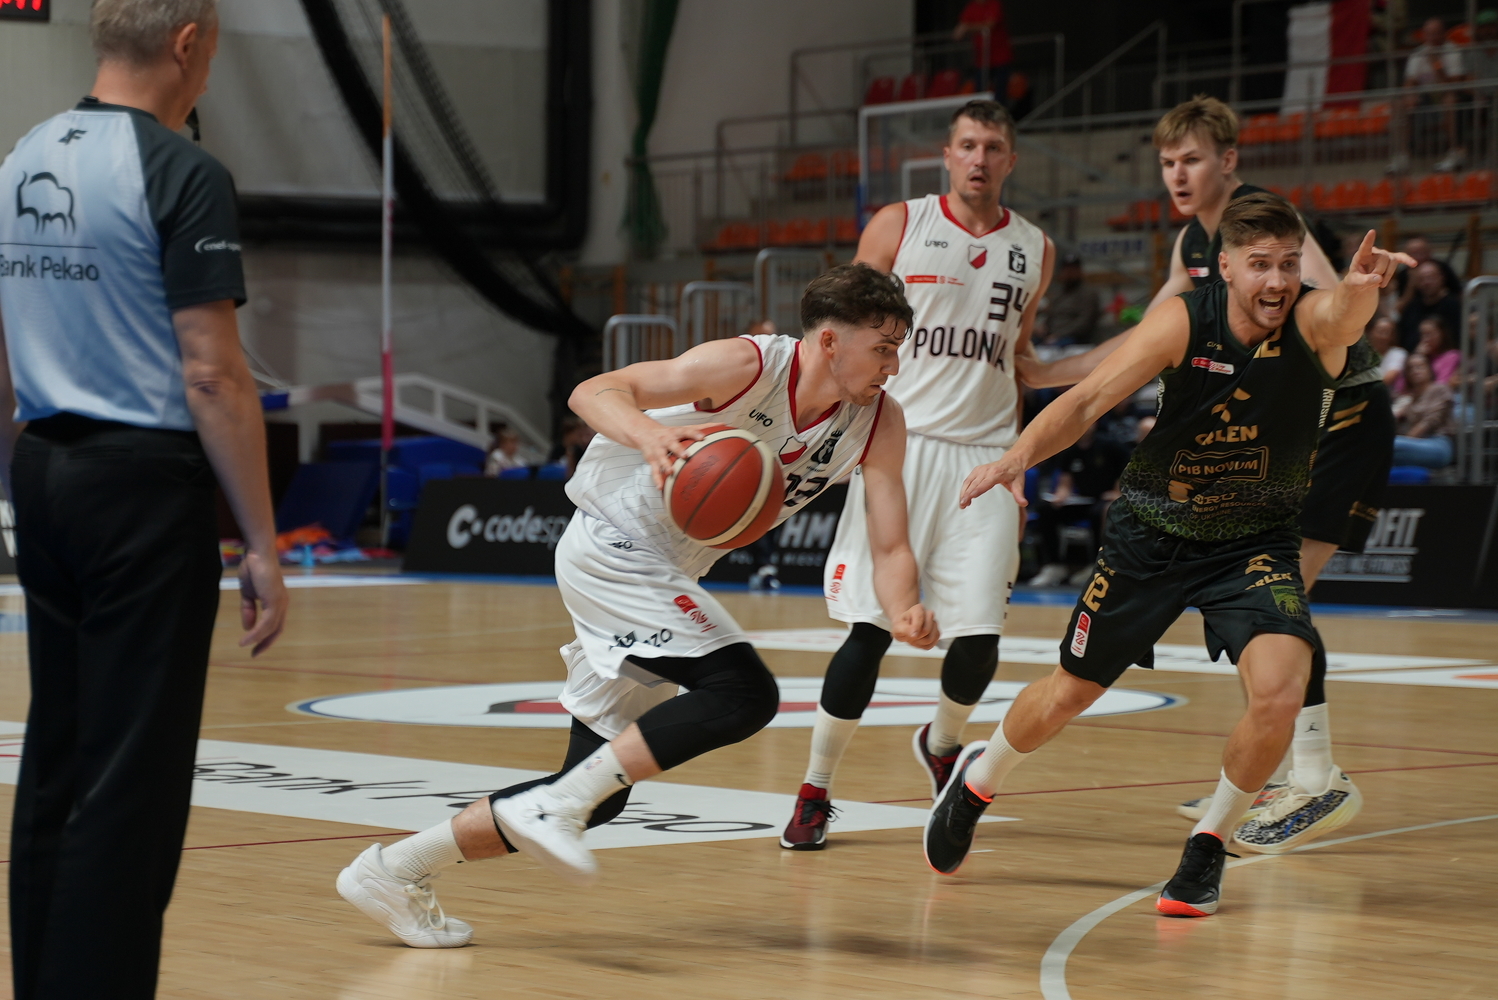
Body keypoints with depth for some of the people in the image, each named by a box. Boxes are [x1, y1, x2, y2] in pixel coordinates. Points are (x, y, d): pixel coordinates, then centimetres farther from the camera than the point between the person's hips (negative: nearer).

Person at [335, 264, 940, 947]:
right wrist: (648, 433, -48)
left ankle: (397, 870, 15)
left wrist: (904, 612, -25)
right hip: (614, 548, -8)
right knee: (744, 693, -26)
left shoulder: (878, 423, -4)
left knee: (598, 793, 7)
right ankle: (555, 805, -21)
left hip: (664, 573, 8)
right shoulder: (749, 365, -21)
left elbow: (890, 546, -4)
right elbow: (595, 392, -27)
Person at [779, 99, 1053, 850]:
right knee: (871, 630, -8)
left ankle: (941, 743, 30)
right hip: (900, 442, -3)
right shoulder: (899, 226, 2)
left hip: (985, 455, 3)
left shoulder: (1033, 250, 11)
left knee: (979, 638, -4)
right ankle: (814, 791, 5)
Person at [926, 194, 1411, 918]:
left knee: (1280, 690, -24)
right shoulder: (1185, 321, -19)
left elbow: (1349, 311, -45)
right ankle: (978, 779, 44)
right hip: (1152, 534, 0)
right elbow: (1090, 397, -23)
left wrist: (1362, 286, -69)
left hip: (1256, 541, 0)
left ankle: (1209, 844, 2)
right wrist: (1018, 457, -40)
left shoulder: (1315, 322, -21)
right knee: (1070, 692, 12)